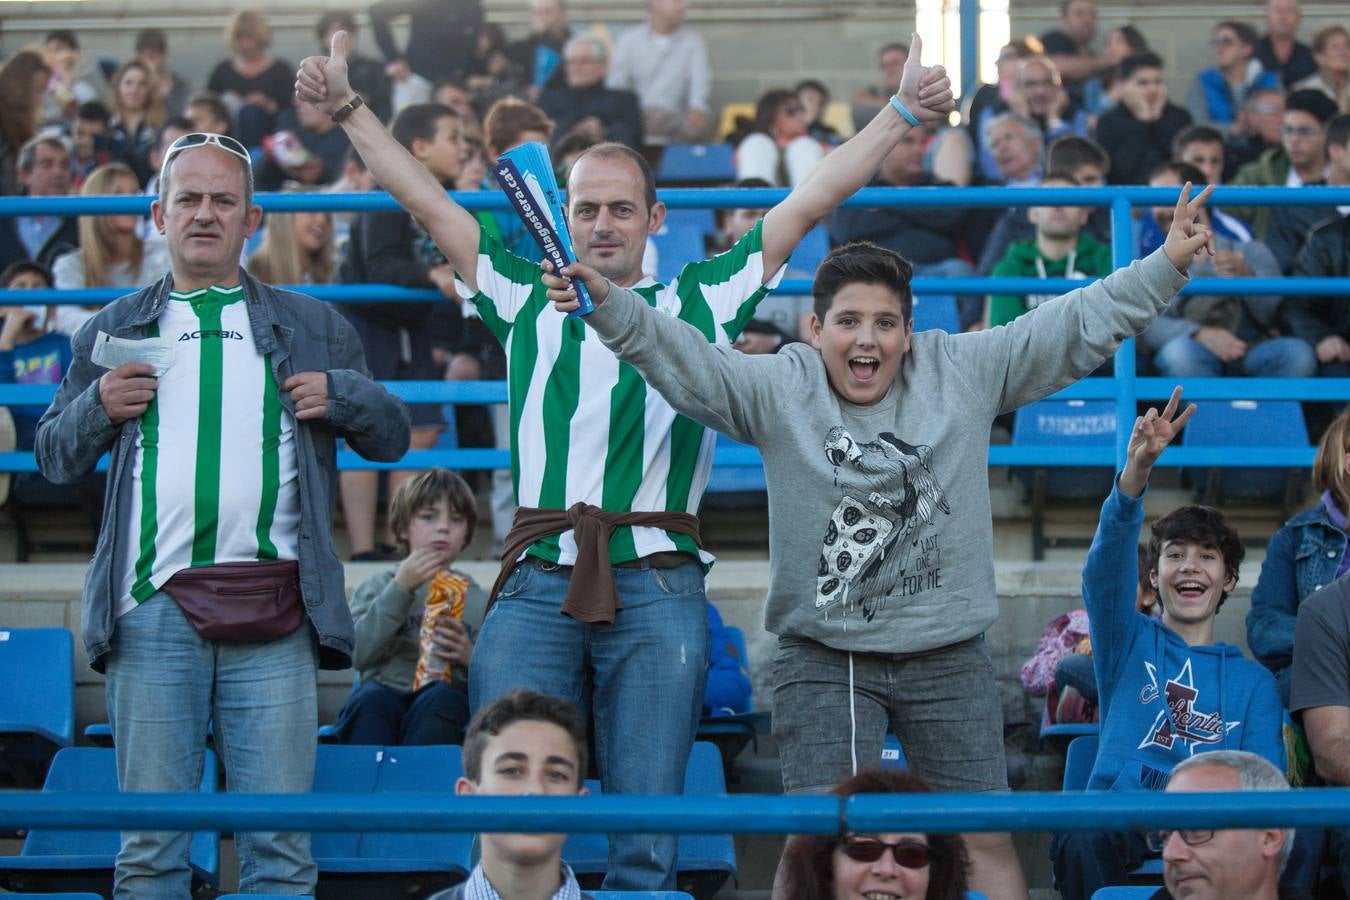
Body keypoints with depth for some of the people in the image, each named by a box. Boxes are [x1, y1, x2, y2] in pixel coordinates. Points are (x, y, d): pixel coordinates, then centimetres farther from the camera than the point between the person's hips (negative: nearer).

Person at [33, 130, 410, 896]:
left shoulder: (313, 329, 17)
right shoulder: (115, 331, 17)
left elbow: (392, 437, 18)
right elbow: (56, 459, 18)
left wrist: (343, 395, -2)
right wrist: (98, 405, -2)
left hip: (274, 613, 0)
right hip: (153, 608, 0)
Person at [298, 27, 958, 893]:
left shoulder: (701, 302, 13)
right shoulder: (526, 299, 16)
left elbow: (807, 204, 12)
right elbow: (429, 202, 17)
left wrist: (903, 112, 10)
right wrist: (349, 108, 16)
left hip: (657, 587, -1)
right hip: (538, 584, 1)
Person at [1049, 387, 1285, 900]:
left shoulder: (1254, 682, 22)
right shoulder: (1128, 643, 19)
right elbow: (1107, 565, -1)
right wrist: (1137, 470, -21)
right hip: (1118, 815, -1)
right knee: (1080, 843, -38)